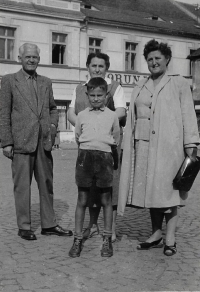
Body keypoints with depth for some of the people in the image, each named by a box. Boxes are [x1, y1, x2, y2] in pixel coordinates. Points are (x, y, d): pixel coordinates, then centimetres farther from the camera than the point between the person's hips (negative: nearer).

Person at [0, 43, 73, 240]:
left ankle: (49, 224, 20)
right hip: (21, 142, -4)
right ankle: (24, 226, 14)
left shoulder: (46, 83, 15)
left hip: (44, 142, 5)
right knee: (22, 185, 2)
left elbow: (52, 108, 24)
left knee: (47, 183, 9)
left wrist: (53, 125, 4)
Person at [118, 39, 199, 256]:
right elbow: (132, 120, 13)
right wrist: (128, 146, 4)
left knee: (168, 188, -3)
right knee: (150, 189, 6)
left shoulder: (179, 84, 6)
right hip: (144, 144, 4)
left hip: (169, 145, -4)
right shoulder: (139, 89, 17)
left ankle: (170, 238, 5)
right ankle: (156, 234, 17)